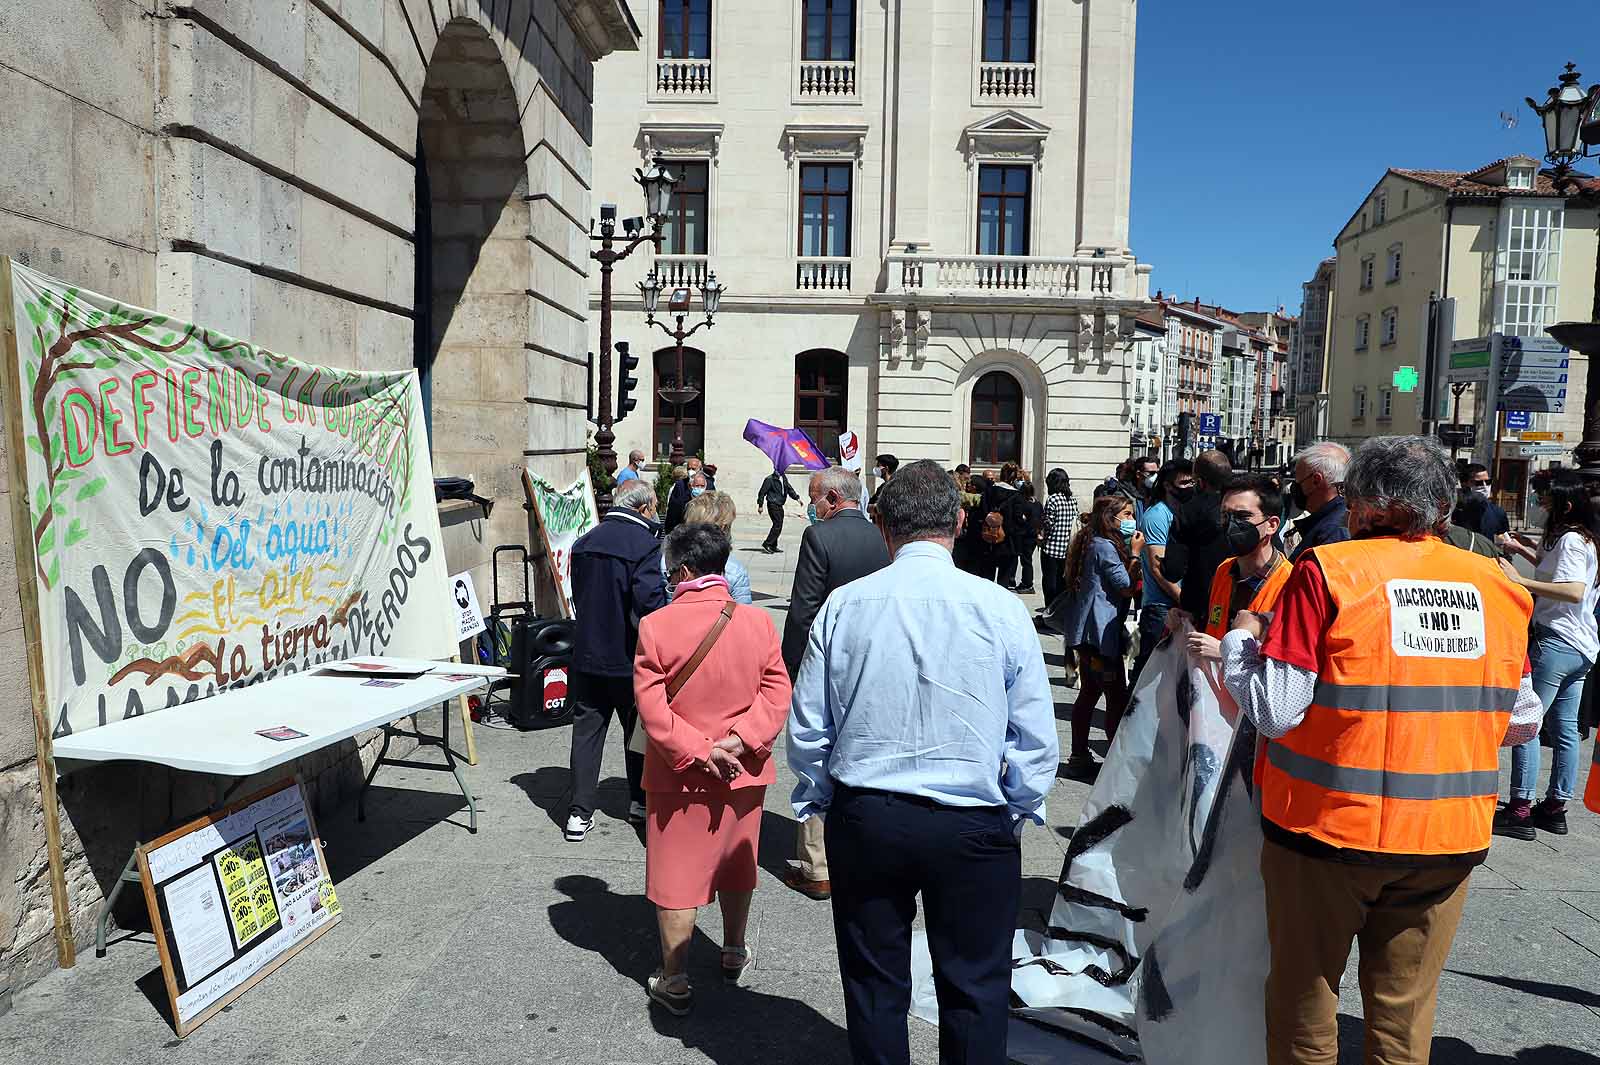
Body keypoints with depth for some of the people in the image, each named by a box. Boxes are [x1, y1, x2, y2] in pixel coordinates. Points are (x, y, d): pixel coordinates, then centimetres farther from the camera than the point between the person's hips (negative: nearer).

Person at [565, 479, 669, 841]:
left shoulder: (584, 542, 6)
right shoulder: (645, 544, -16)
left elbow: (578, 596, 12)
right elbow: (650, 601, -22)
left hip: (586, 655, 5)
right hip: (628, 658, -5)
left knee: (586, 730, 9)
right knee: (639, 729, 14)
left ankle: (580, 812, 10)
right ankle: (640, 801, 28)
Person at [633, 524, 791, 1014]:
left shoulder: (656, 626, -15)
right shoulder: (757, 623, -8)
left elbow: (650, 705, -16)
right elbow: (777, 693, -9)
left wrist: (697, 751, -15)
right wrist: (740, 740, -13)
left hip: (679, 774, -3)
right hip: (743, 772, 3)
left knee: (676, 877, 10)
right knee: (735, 864, 22)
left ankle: (674, 981, 20)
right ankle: (734, 953, 40)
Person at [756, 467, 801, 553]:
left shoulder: (784, 478, 11)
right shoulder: (770, 479, -10)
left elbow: (790, 489, 18)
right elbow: (762, 492, -7)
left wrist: (797, 498, 4)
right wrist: (760, 505, -7)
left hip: (780, 505, 8)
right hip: (773, 505, -8)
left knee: (778, 526, 9)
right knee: (778, 525, -15)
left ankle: (773, 546, 17)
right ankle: (766, 544, -11)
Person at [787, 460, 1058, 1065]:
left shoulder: (844, 605, -8)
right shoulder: (1000, 608, -12)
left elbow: (806, 726, -1)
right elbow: (1036, 737, -5)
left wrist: (816, 802, 15)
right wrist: (1021, 813, 11)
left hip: (864, 818, 2)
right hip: (973, 825, -1)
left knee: (874, 983, 19)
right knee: (975, 990, 17)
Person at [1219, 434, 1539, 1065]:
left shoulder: (1328, 571, -13)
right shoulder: (1498, 586, 2)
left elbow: (1275, 712, -17)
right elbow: (1521, 723, 10)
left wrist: (1240, 638, 0)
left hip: (1330, 825, -4)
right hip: (1449, 841, 4)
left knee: (1304, 1009, 14)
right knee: (1405, 1014, 19)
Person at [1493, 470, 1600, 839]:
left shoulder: (1570, 539, -15)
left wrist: (1521, 580, -30)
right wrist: (1523, 550, 23)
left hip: (1557, 641, -10)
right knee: (1564, 728, 13)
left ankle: (1520, 810, -5)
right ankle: (1556, 807, 21)